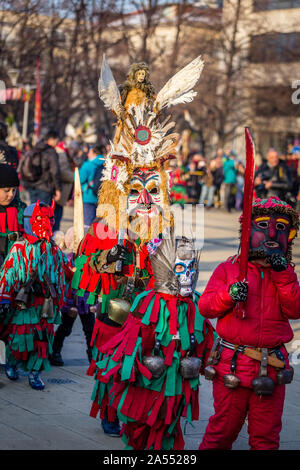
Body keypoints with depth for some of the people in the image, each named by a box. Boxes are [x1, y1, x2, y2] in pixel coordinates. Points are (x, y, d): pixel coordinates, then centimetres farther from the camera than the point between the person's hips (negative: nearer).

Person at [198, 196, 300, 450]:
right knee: (222, 431, 3)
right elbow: (205, 306, -2)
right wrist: (229, 294, -19)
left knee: (266, 437, 7)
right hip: (232, 365, -2)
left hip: (272, 369, 2)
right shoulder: (229, 269, 4)